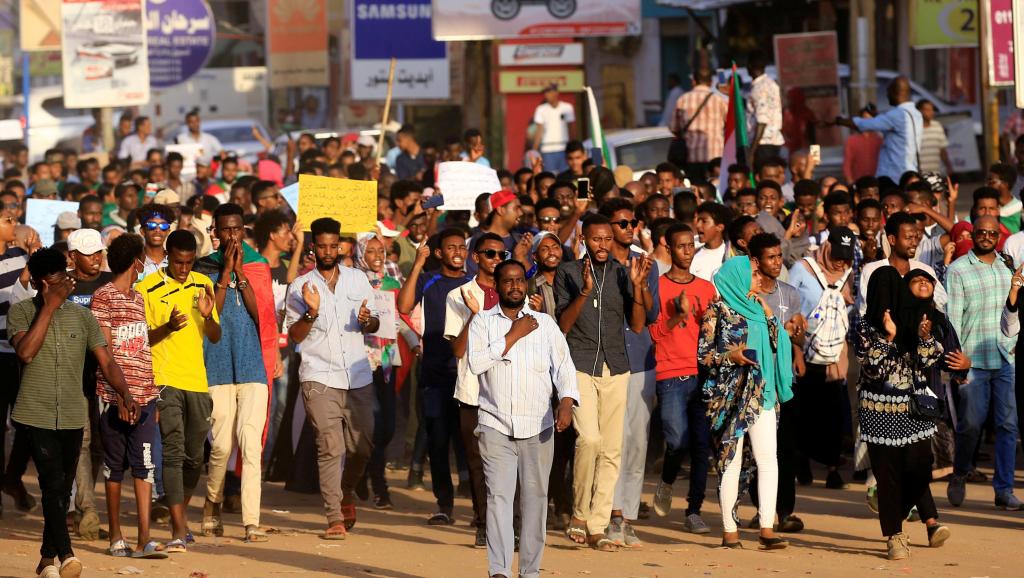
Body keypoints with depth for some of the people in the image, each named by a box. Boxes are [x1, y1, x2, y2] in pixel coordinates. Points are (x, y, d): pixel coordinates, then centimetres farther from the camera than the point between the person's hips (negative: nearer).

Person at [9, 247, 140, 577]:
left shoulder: (81, 316, 7)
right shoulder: (20, 312, -1)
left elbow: (106, 361, 3)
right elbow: (25, 352, -18)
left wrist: (124, 394, -14)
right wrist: (49, 306, -17)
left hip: (72, 417, 4)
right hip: (36, 414, -4)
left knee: (62, 488, 10)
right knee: (54, 482, -17)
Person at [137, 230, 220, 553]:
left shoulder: (203, 285, 11)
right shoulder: (147, 289, -3)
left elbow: (215, 337, 12)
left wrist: (207, 316, -9)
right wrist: (168, 327, -21)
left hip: (197, 380, 5)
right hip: (165, 380, -5)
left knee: (194, 456, 11)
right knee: (174, 452, -13)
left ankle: (180, 516, 32)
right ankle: (178, 530, -17)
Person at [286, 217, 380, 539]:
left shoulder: (358, 279, 11)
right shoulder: (300, 287, 4)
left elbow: (375, 325, 15)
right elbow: (294, 335, 1)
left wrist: (367, 320, -8)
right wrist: (311, 313, -16)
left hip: (358, 376, 3)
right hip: (320, 378, -3)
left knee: (362, 446, 4)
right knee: (330, 447, -10)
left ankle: (347, 491, 34)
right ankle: (335, 519, -10)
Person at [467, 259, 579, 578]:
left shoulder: (545, 323, 9)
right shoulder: (482, 322, 6)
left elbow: (563, 364, 2)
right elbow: (476, 362, -9)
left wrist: (566, 403, -14)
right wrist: (513, 336, -9)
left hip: (538, 426, 2)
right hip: (496, 424, -1)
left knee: (535, 496, 3)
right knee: (499, 495, -10)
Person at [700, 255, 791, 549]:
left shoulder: (756, 308, 16)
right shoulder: (718, 310, -2)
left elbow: (777, 344, 15)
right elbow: (702, 354, -3)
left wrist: (769, 315, 5)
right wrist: (730, 356, -19)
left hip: (761, 395, 5)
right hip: (730, 396, -5)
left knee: (768, 459, -5)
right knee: (732, 460, -3)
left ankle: (767, 528, -6)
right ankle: (730, 531, 3)